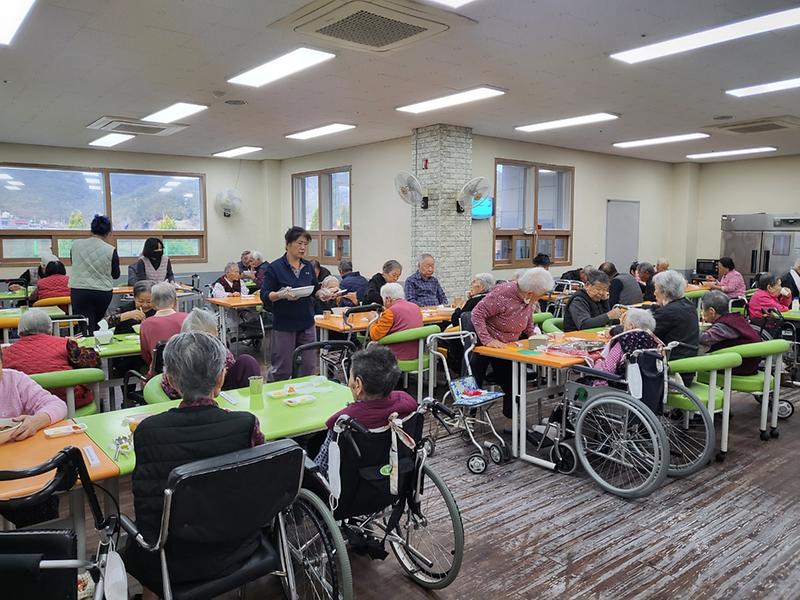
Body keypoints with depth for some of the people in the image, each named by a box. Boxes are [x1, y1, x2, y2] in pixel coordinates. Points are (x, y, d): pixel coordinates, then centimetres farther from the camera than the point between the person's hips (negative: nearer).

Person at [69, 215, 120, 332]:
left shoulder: (76, 244, -3)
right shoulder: (111, 250, -9)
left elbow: (73, 261, 16)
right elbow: (116, 274, 3)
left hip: (79, 291, 0)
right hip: (103, 293, 0)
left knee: (87, 328, 0)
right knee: (97, 324, 17)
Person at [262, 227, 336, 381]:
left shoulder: (308, 267, 9)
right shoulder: (275, 267, -7)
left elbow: (315, 290, 17)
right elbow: (265, 296, -9)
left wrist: (322, 293, -5)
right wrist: (281, 294, -27)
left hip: (306, 324, 5)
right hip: (284, 326, -5)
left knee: (307, 369, 8)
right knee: (282, 371, 1)